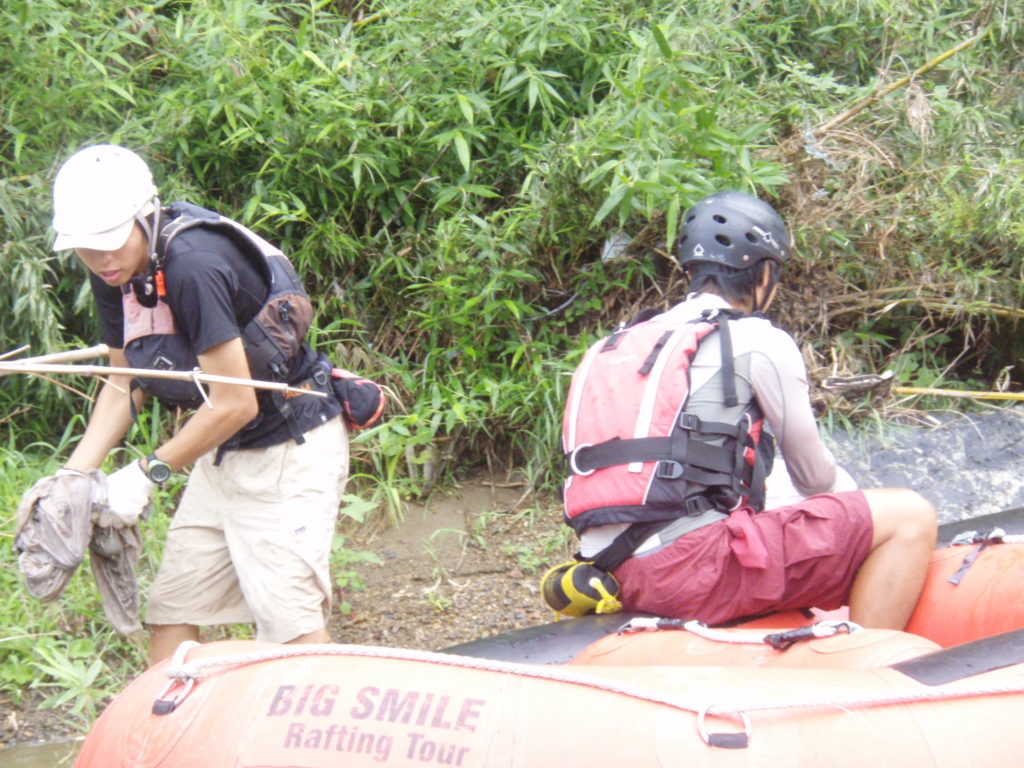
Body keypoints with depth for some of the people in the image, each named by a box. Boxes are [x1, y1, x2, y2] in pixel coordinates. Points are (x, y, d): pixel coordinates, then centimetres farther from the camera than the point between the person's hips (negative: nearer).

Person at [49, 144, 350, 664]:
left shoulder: (193, 266, -27)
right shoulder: (116, 275, 0)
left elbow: (235, 404, -24)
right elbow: (125, 385, 11)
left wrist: (148, 474, -16)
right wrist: (73, 476, -1)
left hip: (289, 450, -9)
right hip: (223, 455, 9)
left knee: (288, 619, -14)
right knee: (171, 610, 8)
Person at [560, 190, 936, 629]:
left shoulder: (622, 345, 24)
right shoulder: (758, 341, 3)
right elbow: (813, 475, 13)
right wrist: (858, 508, 36)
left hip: (623, 576, 8)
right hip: (697, 569, -8)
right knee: (909, 518, -2)